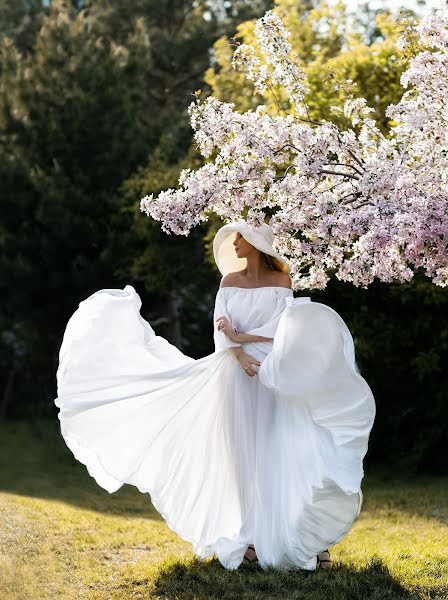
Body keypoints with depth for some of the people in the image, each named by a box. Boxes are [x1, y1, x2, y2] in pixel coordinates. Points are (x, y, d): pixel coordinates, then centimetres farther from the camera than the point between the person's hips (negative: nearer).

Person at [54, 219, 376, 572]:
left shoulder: (281, 282, 1)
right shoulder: (229, 281, 10)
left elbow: (282, 329, -9)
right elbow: (221, 330, 1)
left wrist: (240, 336, -8)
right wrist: (240, 356, -16)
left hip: (275, 379, -3)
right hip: (237, 377, 3)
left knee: (278, 454, -9)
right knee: (243, 456, 2)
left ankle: (312, 540, -4)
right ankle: (251, 539, 7)